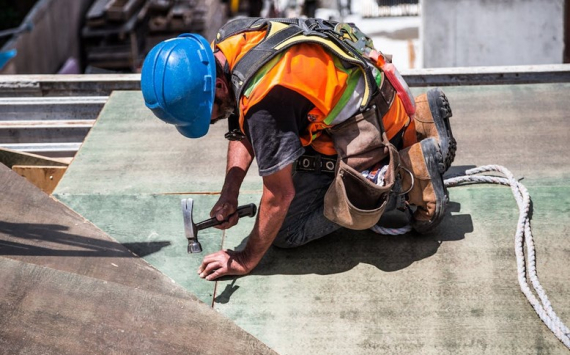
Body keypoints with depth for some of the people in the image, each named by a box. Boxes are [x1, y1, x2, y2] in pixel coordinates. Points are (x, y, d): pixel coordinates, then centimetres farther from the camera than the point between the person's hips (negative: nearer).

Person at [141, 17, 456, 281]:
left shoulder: (265, 99, -36)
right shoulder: (224, 45, -9)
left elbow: (280, 195, -26)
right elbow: (242, 131, 5)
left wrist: (246, 261, -14)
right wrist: (229, 196, -5)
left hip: (369, 125, -9)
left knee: (287, 231, -4)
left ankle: (410, 172, -4)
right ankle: (417, 123, 21)